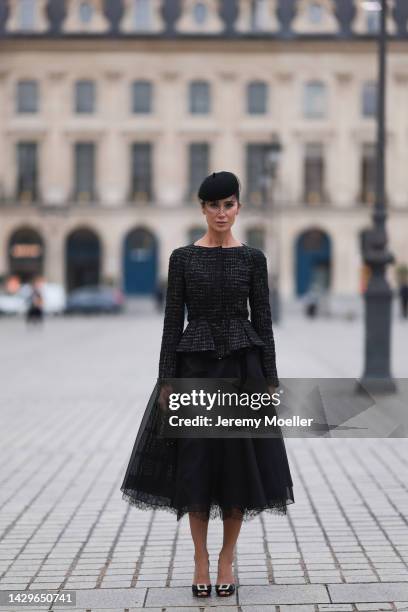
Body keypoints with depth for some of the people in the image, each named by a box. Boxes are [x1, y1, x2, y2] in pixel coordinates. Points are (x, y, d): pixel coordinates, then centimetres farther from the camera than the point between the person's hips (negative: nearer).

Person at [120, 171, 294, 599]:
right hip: (194, 366, 0)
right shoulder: (182, 257, 2)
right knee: (194, 463, 1)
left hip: (242, 365, 0)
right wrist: (166, 381, -5)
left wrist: (270, 381, -2)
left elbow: (263, 320, 3)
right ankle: (201, 559, 16)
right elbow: (172, 320, 1)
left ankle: (226, 559, 17)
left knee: (240, 462, 2)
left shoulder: (252, 257, 3)